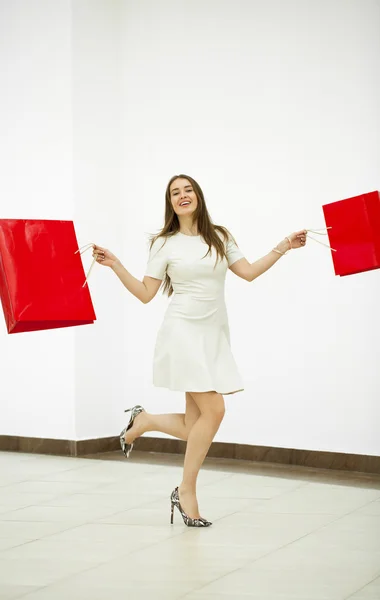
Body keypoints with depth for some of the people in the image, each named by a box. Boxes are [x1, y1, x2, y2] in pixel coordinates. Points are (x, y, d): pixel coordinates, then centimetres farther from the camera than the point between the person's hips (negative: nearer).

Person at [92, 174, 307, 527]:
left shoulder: (220, 237, 12)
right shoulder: (165, 244, 2)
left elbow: (249, 272, 12)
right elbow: (145, 294, 1)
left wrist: (283, 248, 9)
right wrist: (115, 266, -9)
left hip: (214, 335, 5)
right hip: (183, 332, -5)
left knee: (195, 428, 2)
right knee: (213, 409, -17)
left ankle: (143, 421, 30)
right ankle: (187, 492, -2)